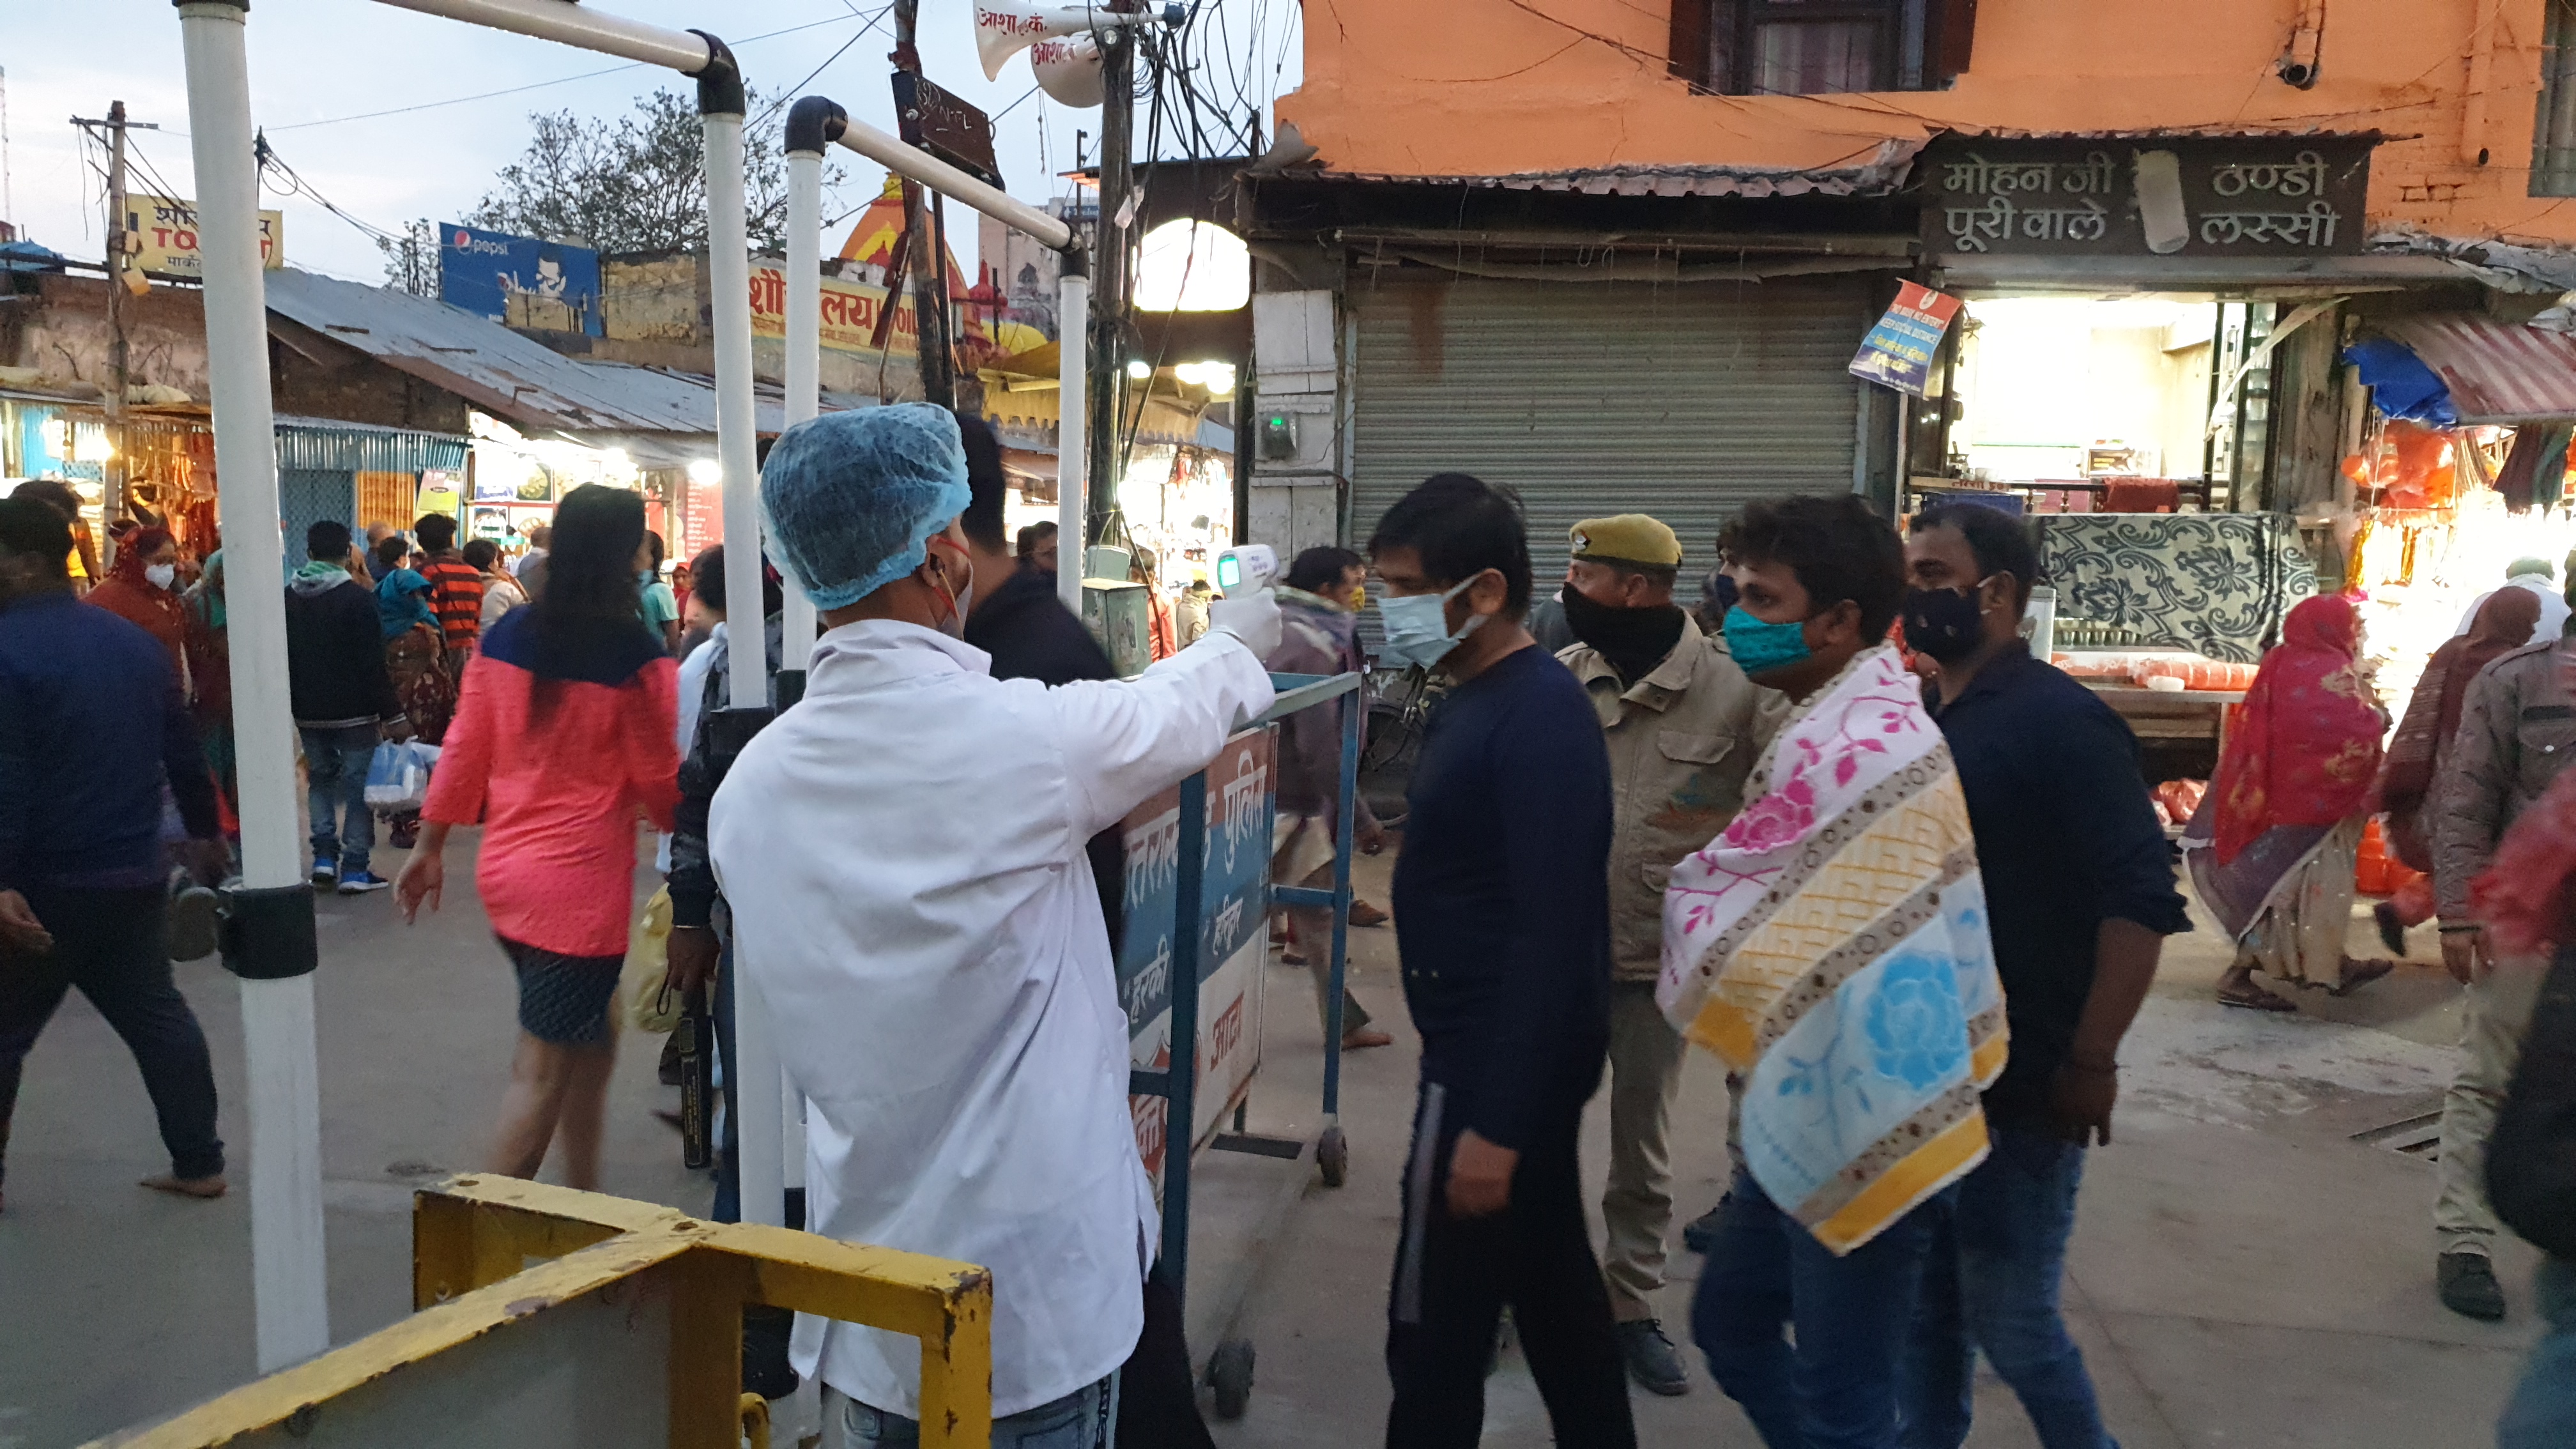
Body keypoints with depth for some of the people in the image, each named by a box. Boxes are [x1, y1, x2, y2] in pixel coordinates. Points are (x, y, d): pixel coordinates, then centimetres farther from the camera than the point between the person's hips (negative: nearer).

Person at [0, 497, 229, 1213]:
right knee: (157, 1016, 12)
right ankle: (199, 1163, 15)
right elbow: (183, 752, 14)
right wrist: (204, 832, 24)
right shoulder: (135, 641, 8)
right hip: (136, 871, 7)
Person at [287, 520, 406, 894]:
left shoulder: (289, 598, 6)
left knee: (321, 777, 20)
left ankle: (324, 856, 9)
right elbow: (373, 663, -15)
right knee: (358, 784, 1)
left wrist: (290, 707, 16)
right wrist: (391, 713, -11)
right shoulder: (356, 597, -12)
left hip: (308, 712, 5)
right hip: (354, 710, -5)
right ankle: (354, 869, -1)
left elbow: (282, 661, 9)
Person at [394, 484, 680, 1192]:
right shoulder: (635, 657, -15)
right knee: (543, 1070, 2)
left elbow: (464, 748, 7)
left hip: (503, 870, 7)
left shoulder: (507, 635, 2)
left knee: (590, 1044, 21)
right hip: (582, 882, -7)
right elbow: (659, 782, -8)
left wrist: (430, 847, 16)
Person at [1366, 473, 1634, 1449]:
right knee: (1553, 1288, 21)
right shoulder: (1477, 700, 9)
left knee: (1435, 1326, 2)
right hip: (1493, 1051, 10)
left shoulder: (1537, 718, -20)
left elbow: (1552, 935, -24)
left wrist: (1496, 1123, -24)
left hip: (1503, 1065, -10)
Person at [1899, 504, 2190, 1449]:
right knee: (1925, 1305, 16)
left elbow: (2141, 900, -17)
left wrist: (2090, 1064, -18)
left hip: (2019, 1088, -7)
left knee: (2011, 1320, 3)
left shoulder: (2060, 721, -12)